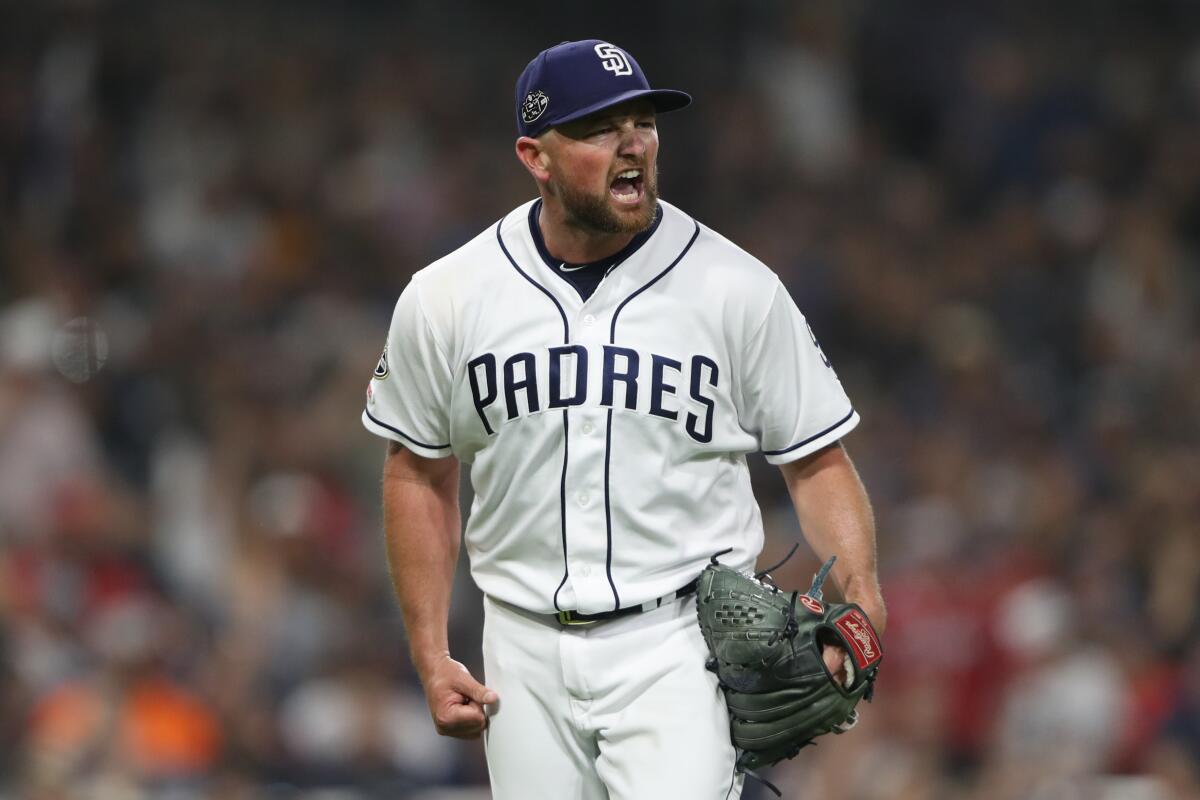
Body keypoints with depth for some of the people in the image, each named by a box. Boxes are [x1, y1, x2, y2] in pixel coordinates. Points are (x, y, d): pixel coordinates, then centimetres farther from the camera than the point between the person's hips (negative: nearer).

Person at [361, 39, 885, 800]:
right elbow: (419, 476, 12)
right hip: (527, 651, 3)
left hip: (682, 643, -3)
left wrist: (859, 590, -16)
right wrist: (431, 658, 7)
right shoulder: (447, 299, 2)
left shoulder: (738, 288, -3)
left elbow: (818, 460, 1)